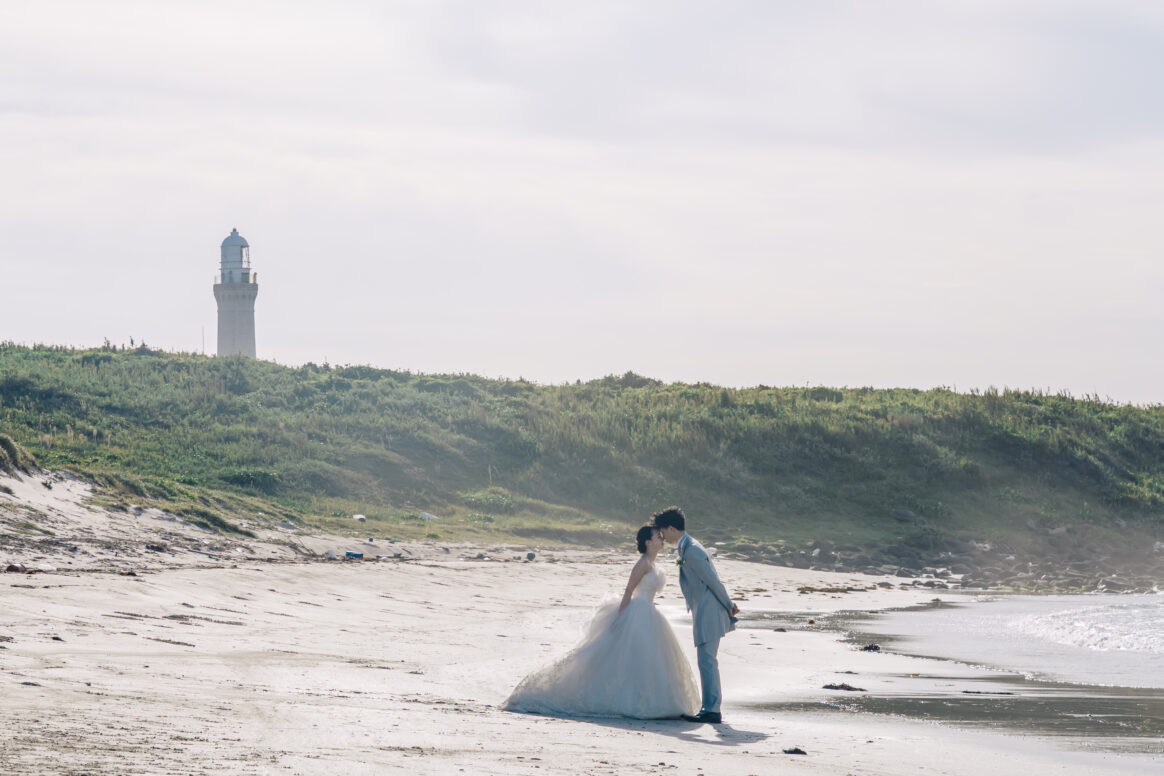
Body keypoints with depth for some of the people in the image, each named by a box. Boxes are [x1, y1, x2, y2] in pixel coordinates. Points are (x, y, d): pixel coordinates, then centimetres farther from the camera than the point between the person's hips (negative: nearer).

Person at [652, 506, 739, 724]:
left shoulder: (691, 551, -18)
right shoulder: (687, 548, 15)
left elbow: (713, 580, -17)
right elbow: (712, 579, 19)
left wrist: (728, 606, -8)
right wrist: (728, 604, 19)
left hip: (708, 612, -11)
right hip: (703, 613, 11)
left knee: (707, 661, -9)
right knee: (707, 661, 13)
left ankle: (711, 710, -7)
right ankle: (710, 708, 18)